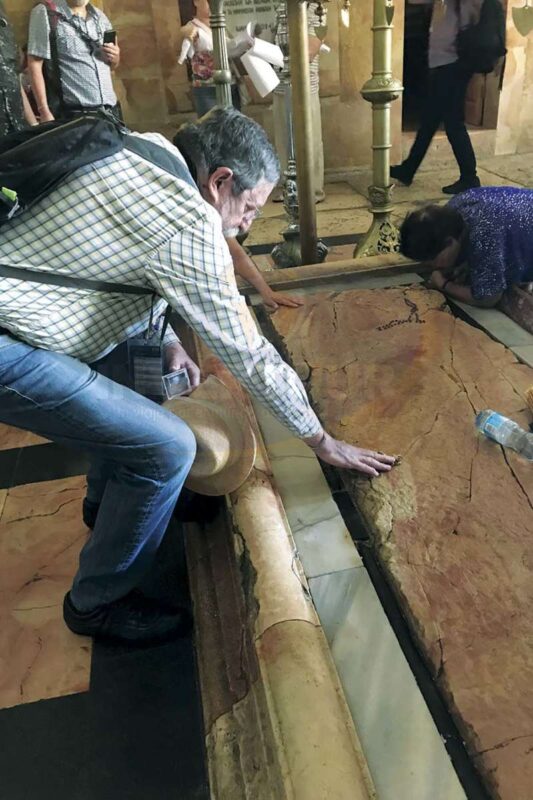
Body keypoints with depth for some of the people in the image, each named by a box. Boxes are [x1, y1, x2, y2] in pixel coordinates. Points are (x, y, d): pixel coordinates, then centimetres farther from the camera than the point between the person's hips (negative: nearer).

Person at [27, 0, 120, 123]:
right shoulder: (45, 12, 0)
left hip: (109, 109, 5)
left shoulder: (99, 16, 16)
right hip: (71, 112, -5)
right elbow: (34, 63, -5)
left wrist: (115, 58, 0)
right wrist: (44, 111, -15)